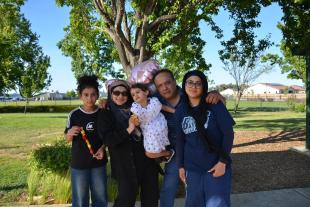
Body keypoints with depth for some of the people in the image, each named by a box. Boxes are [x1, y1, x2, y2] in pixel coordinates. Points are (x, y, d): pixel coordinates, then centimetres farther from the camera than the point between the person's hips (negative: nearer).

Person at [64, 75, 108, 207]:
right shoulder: (74, 115, -8)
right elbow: (67, 139, 2)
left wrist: (102, 148, -11)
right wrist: (70, 133, -19)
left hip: (98, 162, 1)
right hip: (79, 163, -1)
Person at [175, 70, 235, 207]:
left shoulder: (214, 105, -7)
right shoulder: (180, 110, 2)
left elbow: (228, 133, -8)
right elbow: (180, 140, 7)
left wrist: (223, 161, -13)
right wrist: (180, 165, 7)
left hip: (216, 165, -3)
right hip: (192, 167, 3)